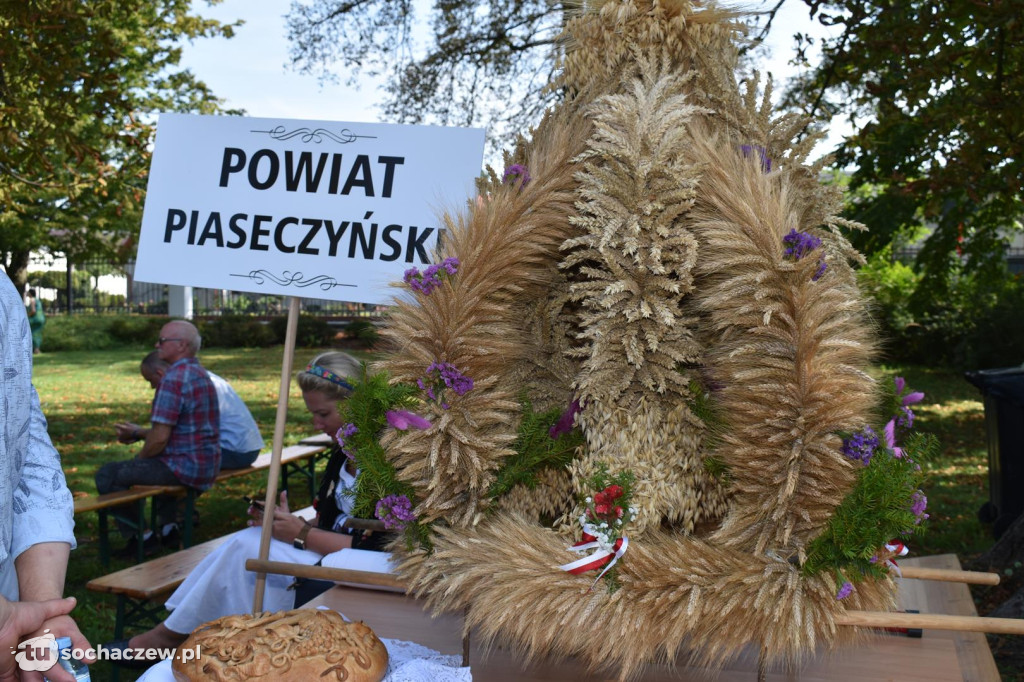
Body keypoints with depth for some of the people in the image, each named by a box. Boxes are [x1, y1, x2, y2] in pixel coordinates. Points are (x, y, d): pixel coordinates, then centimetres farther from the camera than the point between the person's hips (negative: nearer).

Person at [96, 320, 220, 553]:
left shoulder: (174, 379, -18)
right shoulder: (199, 373, 13)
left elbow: (159, 438, -20)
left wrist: (137, 460, -1)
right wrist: (137, 433, 22)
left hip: (185, 468, -10)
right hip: (207, 466, 10)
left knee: (108, 474, -1)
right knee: (155, 460, 38)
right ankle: (168, 527, 33)